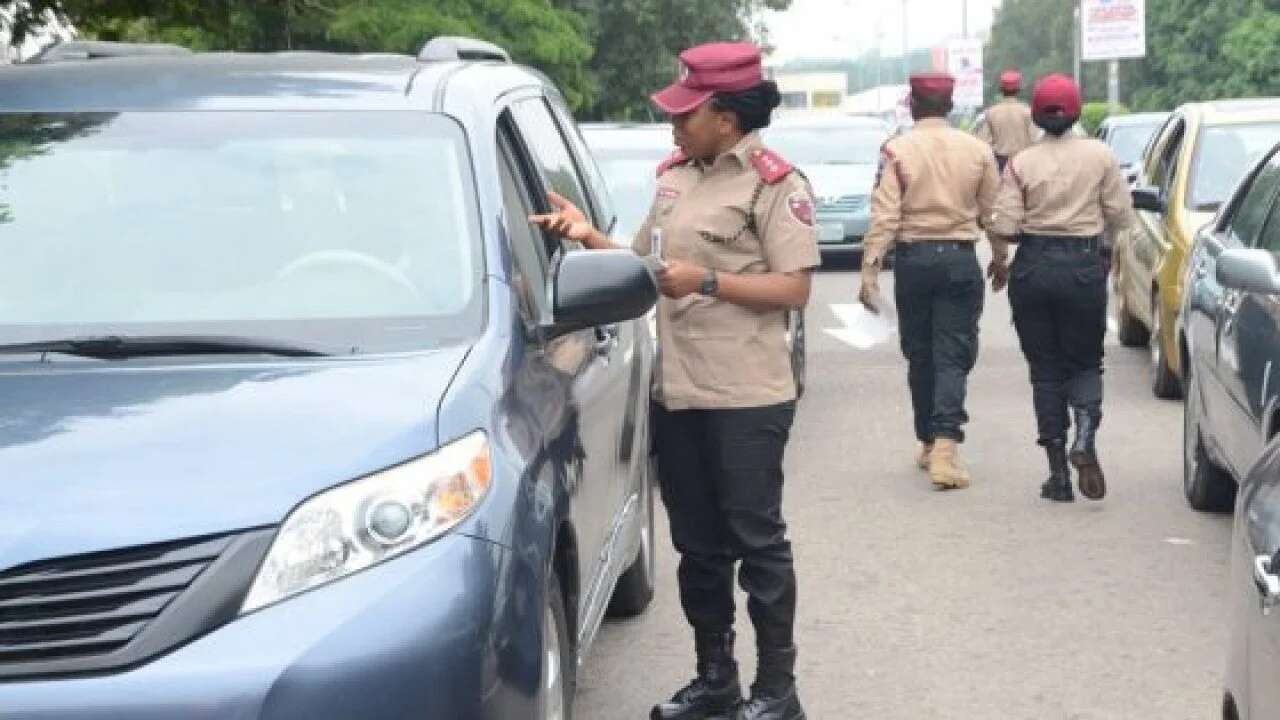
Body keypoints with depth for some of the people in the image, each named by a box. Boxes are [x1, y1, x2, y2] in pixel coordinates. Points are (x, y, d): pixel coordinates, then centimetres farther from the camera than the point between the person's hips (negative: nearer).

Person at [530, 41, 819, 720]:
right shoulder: (674, 175, 13)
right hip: (676, 391, 7)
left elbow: (794, 288, -13)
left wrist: (708, 282, -19)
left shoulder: (774, 182, -9)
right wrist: (589, 236, 2)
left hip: (746, 398, -7)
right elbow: (645, 265, 17)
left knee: (756, 540, 0)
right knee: (697, 544, 14)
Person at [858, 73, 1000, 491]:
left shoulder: (897, 151, -5)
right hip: (960, 258, 0)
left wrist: (870, 270, -9)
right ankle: (945, 445, -16)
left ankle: (929, 443, 22)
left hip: (914, 259, 0)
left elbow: (885, 216, -10)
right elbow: (992, 214, 6)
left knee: (920, 355, 13)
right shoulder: (977, 151, 1)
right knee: (953, 356, -1)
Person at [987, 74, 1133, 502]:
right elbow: (1120, 214, -2)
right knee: (1085, 362, 13)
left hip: (1033, 268, 0)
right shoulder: (1100, 156, -2)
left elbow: (1003, 224, -8)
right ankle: (1085, 439, -14)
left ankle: (1058, 472, 7)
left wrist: (1000, 262, 10)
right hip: (1084, 266, 0)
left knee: (1045, 370, 8)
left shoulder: (1022, 163, -4)